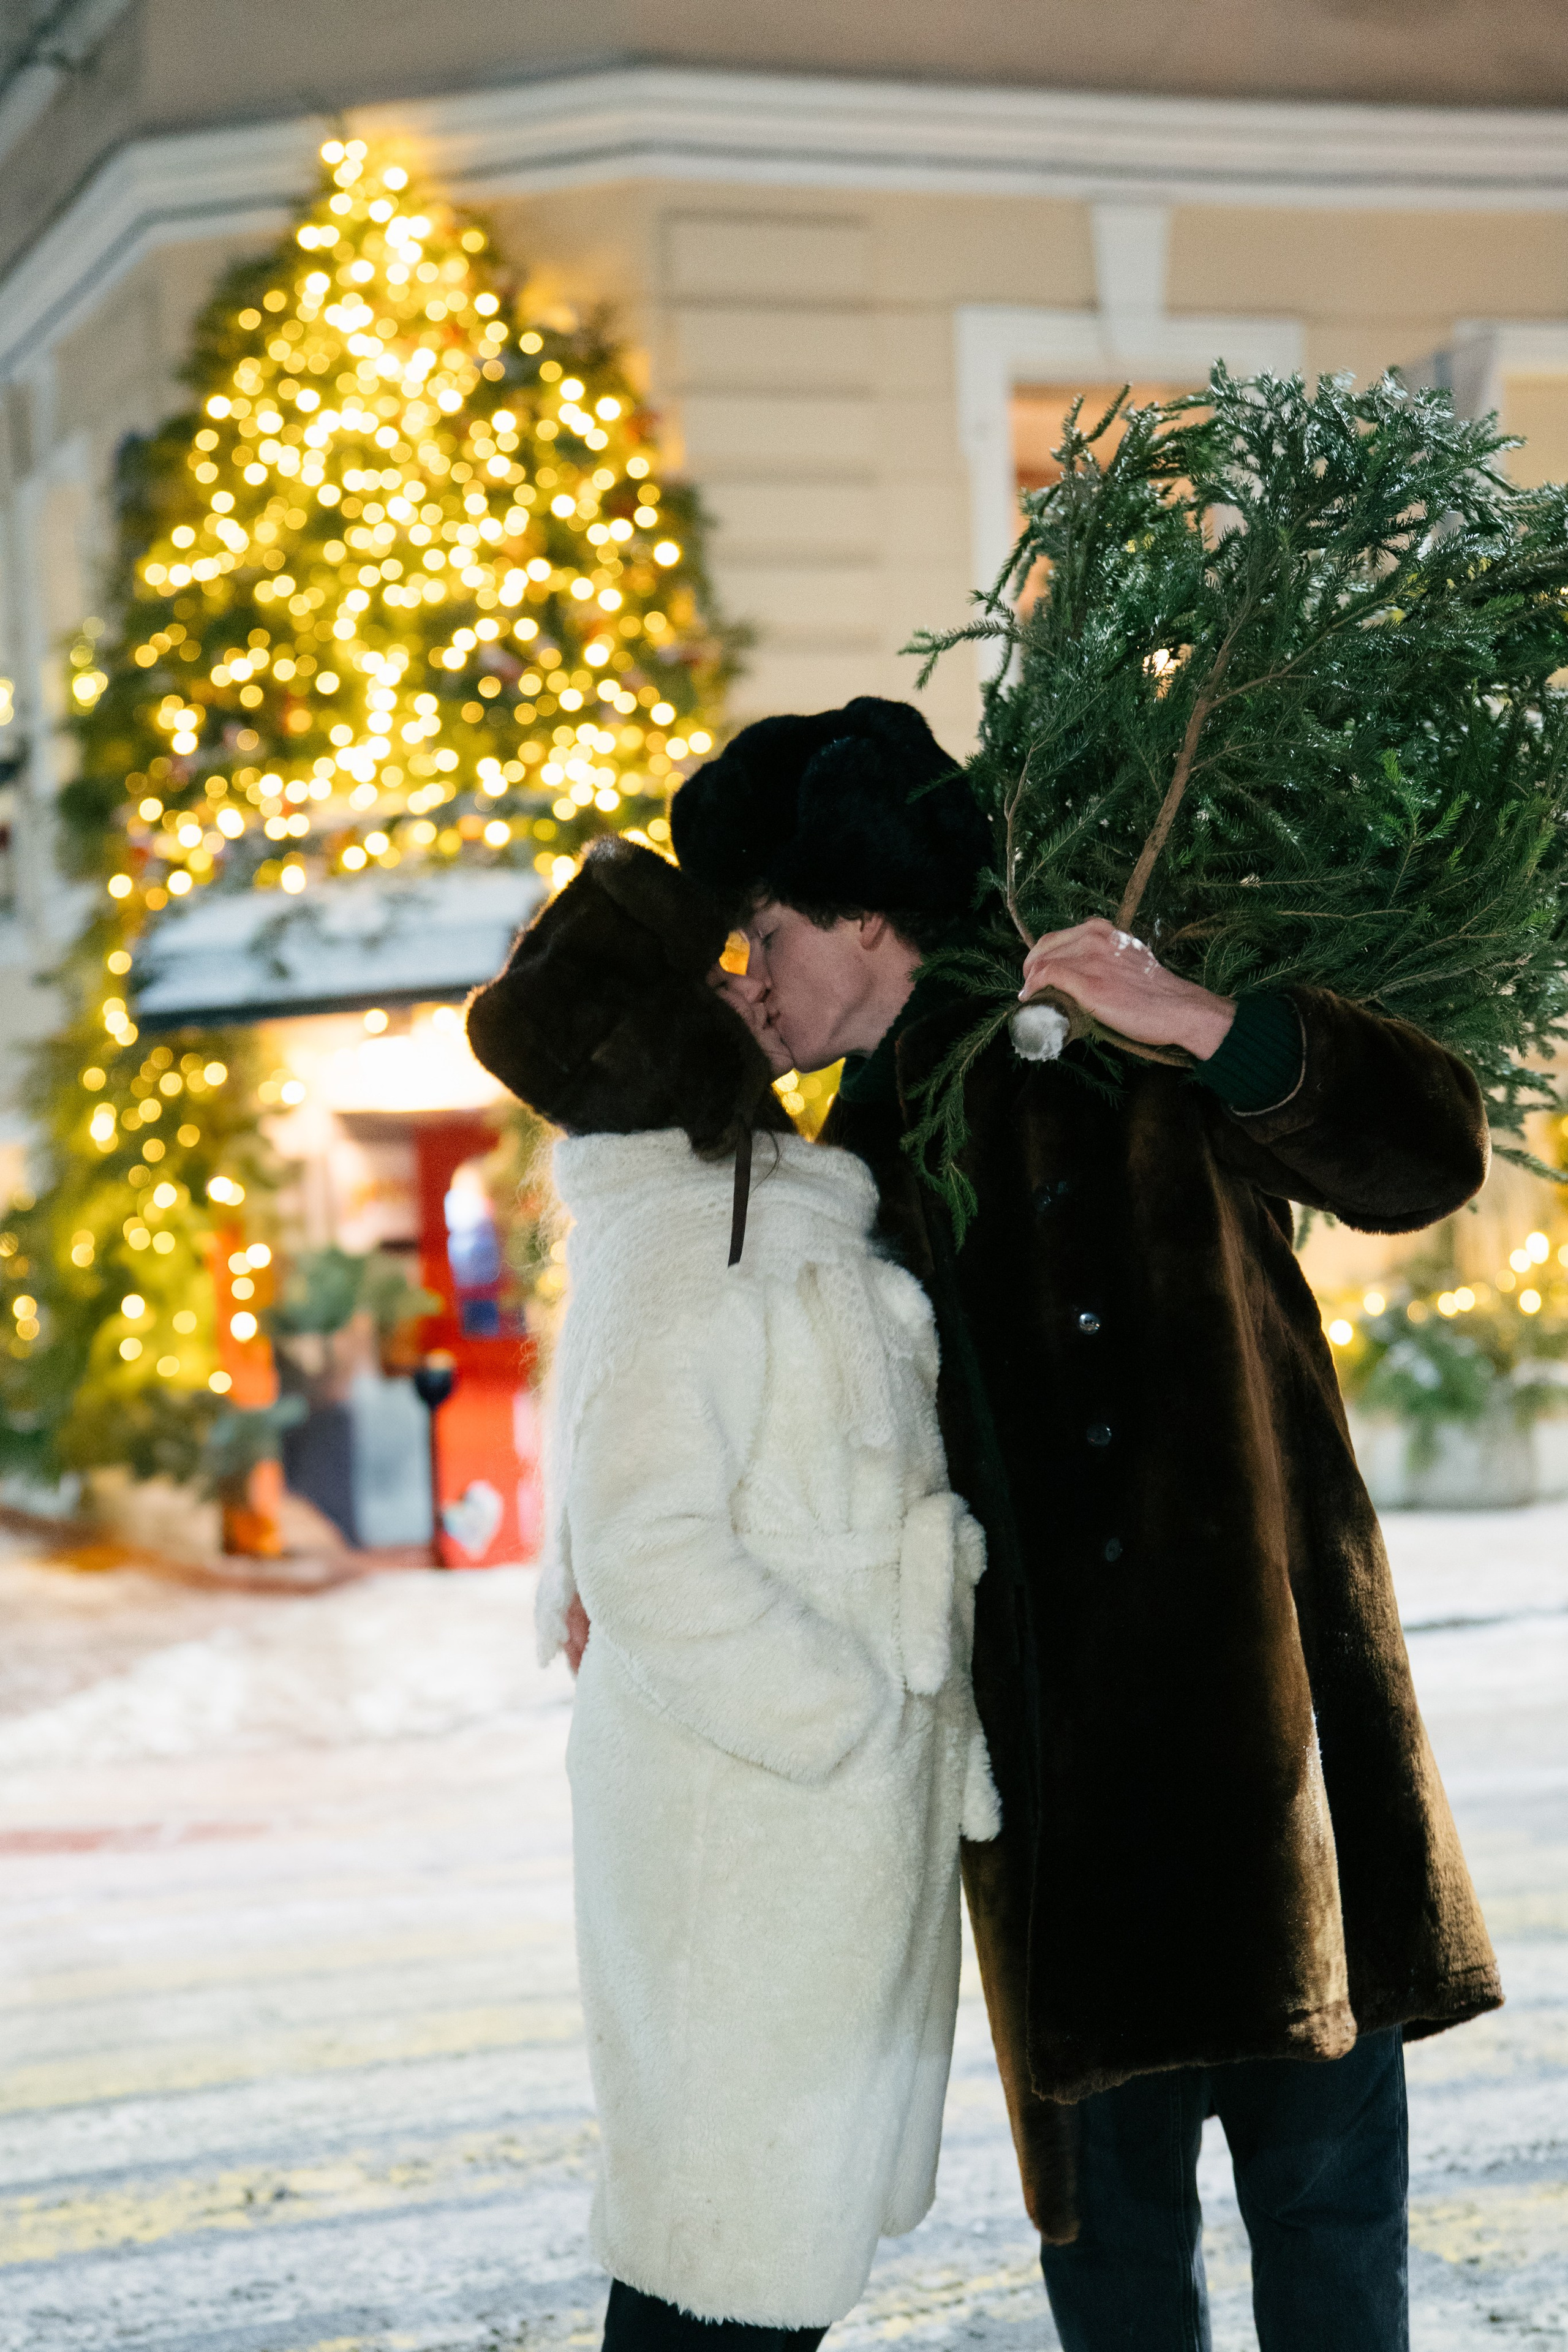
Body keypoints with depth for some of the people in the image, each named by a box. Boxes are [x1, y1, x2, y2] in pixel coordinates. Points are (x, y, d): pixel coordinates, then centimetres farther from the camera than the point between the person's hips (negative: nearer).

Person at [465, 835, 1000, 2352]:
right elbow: (646, 1552, -25)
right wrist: (860, 1717, -20)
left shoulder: (767, 1220, 16)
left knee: (799, 2212, 15)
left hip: (842, 1814, 10)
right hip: (753, 1821, -10)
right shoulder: (682, 1243, -16)